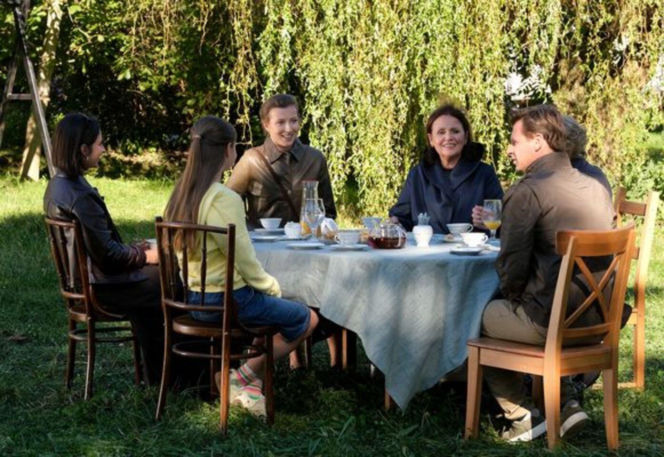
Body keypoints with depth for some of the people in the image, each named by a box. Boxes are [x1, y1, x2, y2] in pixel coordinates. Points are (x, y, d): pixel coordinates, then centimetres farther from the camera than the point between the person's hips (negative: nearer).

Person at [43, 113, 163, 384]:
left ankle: (155, 375, 26)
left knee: (152, 280, 22)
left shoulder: (57, 185, 5)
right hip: (100, 288, -10)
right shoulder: (81, 197, -26)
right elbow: (107, 254, -23)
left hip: (79, 279, 10)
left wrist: (133, 250, 12)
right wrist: (145, 256, -8)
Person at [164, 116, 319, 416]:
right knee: (308, 319, 12)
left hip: (195, 299, 8)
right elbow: (245, 262, -20)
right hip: (228, 300, -8)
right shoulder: (225, 200, -24)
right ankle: (245, 376, 9)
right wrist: (272, 287, 1)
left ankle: (247, 381, 19)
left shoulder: (182, 194, 1)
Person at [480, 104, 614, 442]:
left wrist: (512, 297, 7)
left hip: (552, 321, -7)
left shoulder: (527, 191, -13)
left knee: (480, 316, 17)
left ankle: (522, 415, 17)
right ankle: (565, 405, 22)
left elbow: (511, 265, -16)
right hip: (598, 318, 8)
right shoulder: (596, 188, 10)